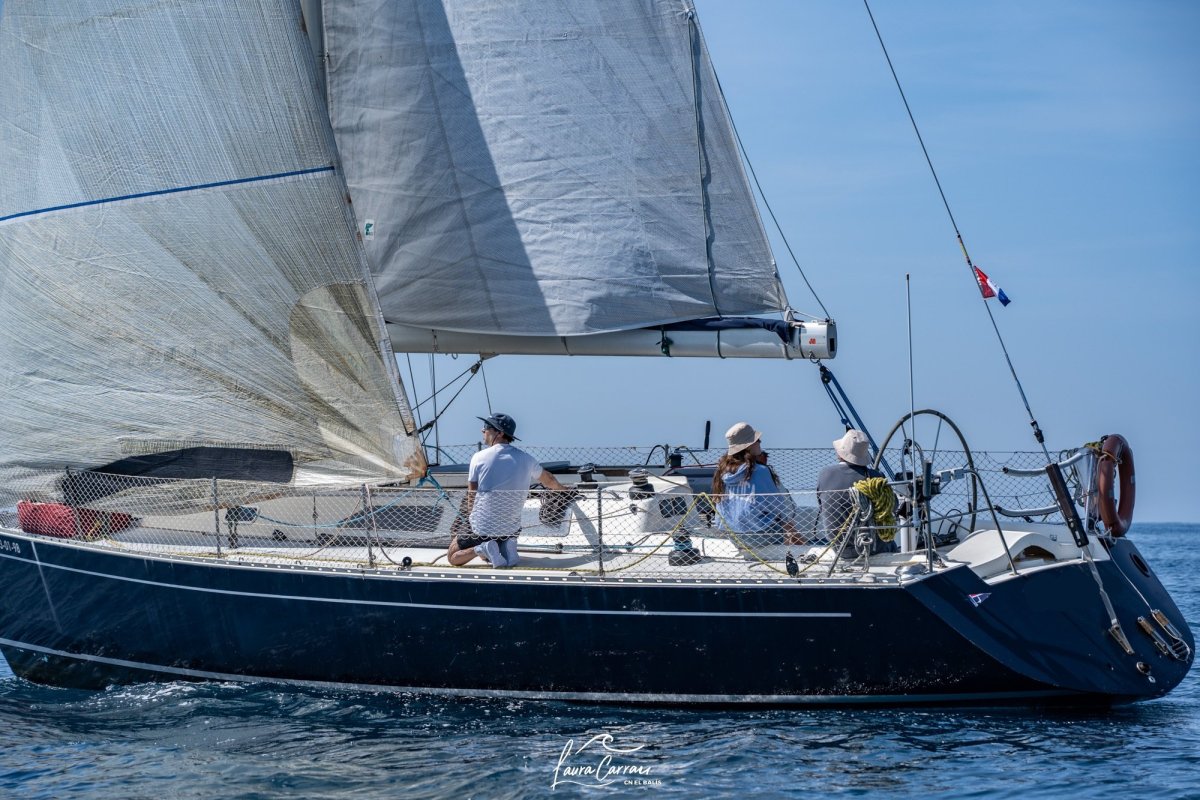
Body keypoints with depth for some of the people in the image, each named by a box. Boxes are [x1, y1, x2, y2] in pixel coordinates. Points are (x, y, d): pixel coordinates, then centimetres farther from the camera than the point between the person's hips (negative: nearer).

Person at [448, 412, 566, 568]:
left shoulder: (479, 457, -8)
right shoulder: (525, 459, 0)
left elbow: (471, 496, -3)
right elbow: (549, 480, 19)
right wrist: (563, 490, 40)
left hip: (482, 529, -3)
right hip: (511, 529, 3)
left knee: (453, 557, 14)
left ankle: (480, 549, -14)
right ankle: (505, 547, 0)